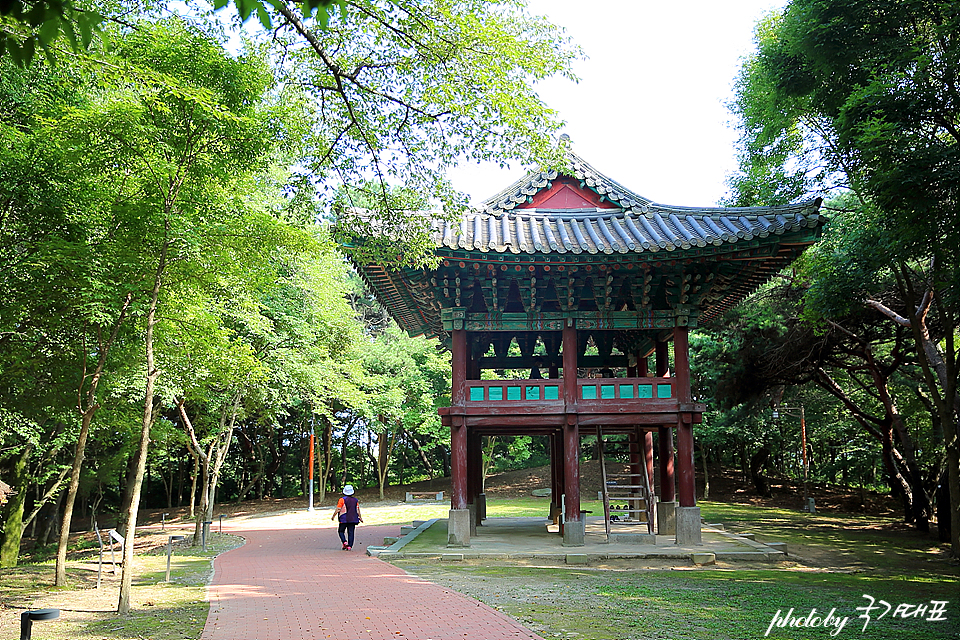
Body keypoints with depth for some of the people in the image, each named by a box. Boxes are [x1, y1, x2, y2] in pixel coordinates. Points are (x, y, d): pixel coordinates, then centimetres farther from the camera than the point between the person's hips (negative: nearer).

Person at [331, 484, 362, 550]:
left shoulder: (342, 500, -7)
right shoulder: (355, 500, 5)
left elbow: (338, 510, -8)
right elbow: (358, 510, 6)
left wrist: (333, 516, 4)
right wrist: (360, 518, 16)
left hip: (344, 520, -3)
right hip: (353, 519, 3)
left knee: (341, 531, 11)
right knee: (351, 533, 6)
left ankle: (345, 542, -8)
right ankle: (349, 546, 1)